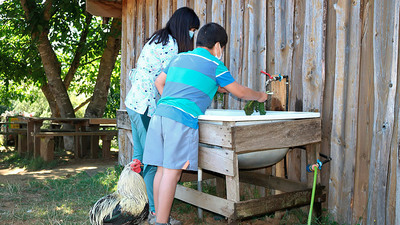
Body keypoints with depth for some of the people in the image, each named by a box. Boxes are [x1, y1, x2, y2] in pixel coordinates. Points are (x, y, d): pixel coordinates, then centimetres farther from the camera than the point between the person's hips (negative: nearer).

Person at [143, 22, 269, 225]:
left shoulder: (179, 58, 22)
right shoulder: (215, 65, 4)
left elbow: (159, 82, 29)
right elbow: (239, 92, 11)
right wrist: (259, 96, 28)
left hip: (160, 114, 7)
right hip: (183, 120, -7)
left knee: (162, 169, 10)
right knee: (172, 172, -6)